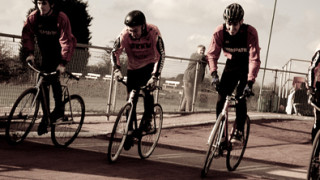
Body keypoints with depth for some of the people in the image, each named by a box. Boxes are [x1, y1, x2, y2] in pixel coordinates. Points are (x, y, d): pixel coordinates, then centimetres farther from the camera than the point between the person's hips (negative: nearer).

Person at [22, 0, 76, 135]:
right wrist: (29, 53, -18)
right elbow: (27, 34, -4)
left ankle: (59, 108, -9)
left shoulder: (61, 18, -26)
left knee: (53, 76, -25)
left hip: (60, 53, -4)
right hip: (46, 54, 5)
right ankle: (45, 117, 5)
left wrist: (63, 62, -38)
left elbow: (66, 41, -29)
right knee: (43, 83, -2)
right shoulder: (33, 17, -14)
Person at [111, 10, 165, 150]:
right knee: (131, 100, -1)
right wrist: (117, 69, -33)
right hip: (133, 68, 2)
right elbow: (115, 52, -16)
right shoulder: (125, 34, -24)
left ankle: (147, 119, -10)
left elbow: (161, 55, -29)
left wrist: (155, 76, -39)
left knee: (147, 88, -29)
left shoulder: (153, 32, -28)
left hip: (149, 66, -2)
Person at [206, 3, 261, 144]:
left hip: (246, 67, -3)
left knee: (240, 98, -19)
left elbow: (255, 59, -32)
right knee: (221, 98, -9)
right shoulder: (220, 31, -22)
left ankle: (239, 132, -9)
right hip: (231, 65, 3)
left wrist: (250, 82, -42)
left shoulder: (250, 32, -29)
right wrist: (214, 74, -34)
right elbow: (212, 54, -18)